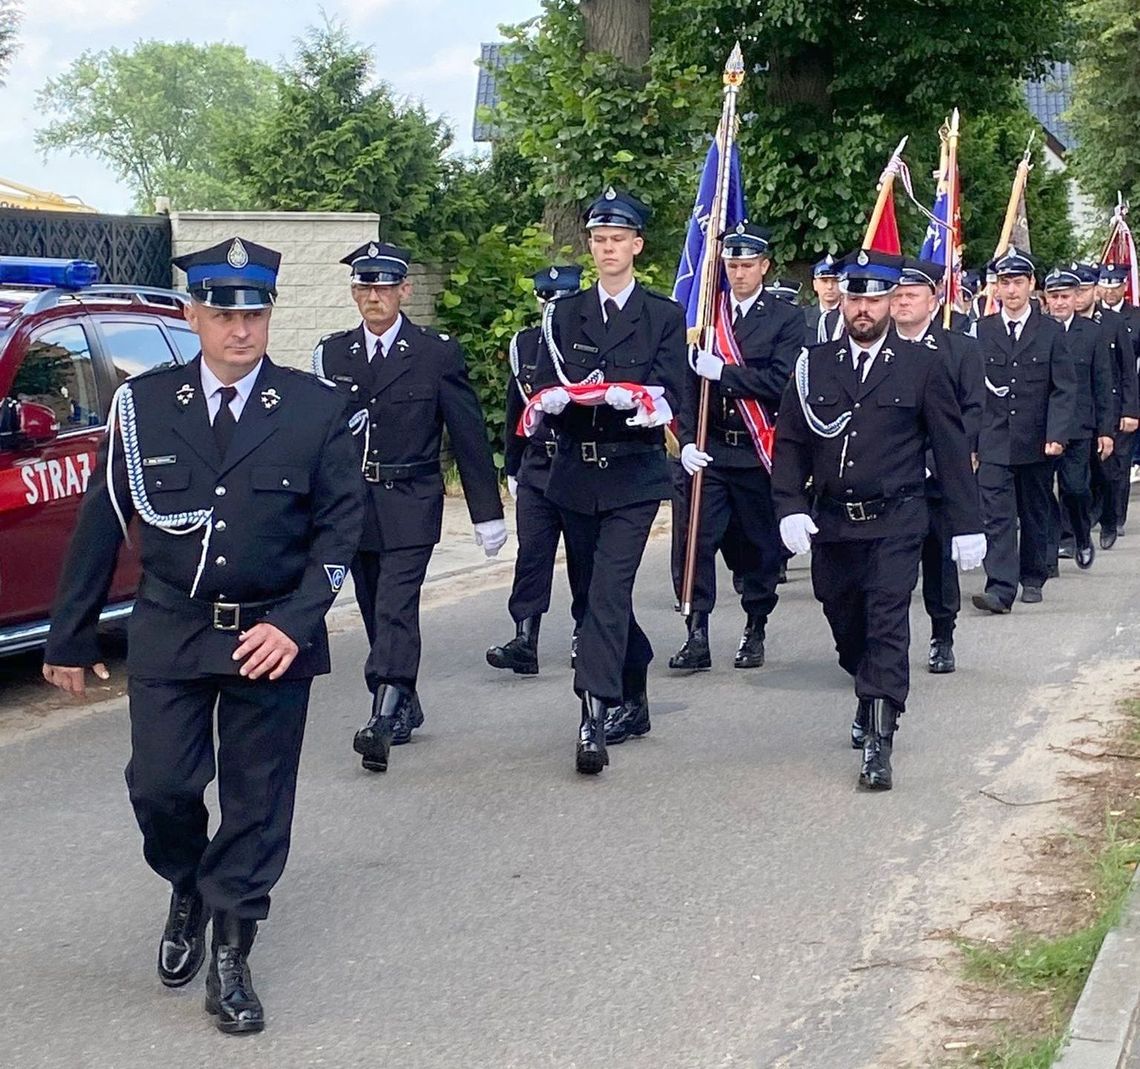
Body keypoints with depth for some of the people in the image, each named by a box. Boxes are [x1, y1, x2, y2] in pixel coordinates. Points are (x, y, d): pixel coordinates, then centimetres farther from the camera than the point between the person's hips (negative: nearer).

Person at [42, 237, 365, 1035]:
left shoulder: (314, 408, -4)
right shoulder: (143, 404, -1)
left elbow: (341, 523, -3)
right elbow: (102, 524, 4)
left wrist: (295, 624, -14)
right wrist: (71, 638, 6)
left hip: (273, 635, -1)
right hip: (169, 634, 1)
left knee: (257, 802, 5)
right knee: (159, 785, -1)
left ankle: (230, 957, 20)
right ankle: (190, 892, 32)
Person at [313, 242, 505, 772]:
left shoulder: (437, 352, -1)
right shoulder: (331, 353, 8)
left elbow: (469, 434, 2)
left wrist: (487, 512, 3)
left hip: (410, 504, -4)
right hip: (352, 503, 4)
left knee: (396, 608, -15)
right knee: (377, 613, 11)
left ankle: (382, 720, -23)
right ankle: (404, 709, 25)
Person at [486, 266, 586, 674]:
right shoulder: (523, 345, 9)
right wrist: (512, 468, 16)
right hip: (536, 467, 2)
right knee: (531, 552, -6)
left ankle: (585, 634, 19)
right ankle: (525, 641, -9)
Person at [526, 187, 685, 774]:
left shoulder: (664, 316, 3)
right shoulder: (564, 313, 12)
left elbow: (669, 397, -6)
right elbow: (547, 393, 5)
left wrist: (626, 397, -26)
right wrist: (557, 400, -19)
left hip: (633, 475, -4)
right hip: (576, 475, 4)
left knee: (608, 592, -15)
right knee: (600, 593, 12)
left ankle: (596, 715, -20)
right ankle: (631, 701, 28)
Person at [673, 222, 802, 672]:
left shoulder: (786, 319, 1)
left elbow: (781, 383, -12)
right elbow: (689, 381, 5)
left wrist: (723, 372, -16)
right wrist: (686, 441, -6)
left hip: (759, 453, -2)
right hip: (709, 451, 2)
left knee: (763, 545, 7)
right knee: (699, 541, -5)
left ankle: (755, 631, 21)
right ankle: (697, 635, -1)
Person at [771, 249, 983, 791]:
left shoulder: (922, 365, 0)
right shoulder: (814, 365, 6)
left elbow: (951, 447, 2)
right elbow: (789, 443, 6)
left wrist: (966, 524, 0)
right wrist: (790, 508, -7)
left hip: (895, 525, -3)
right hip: (831, 524, 3)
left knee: (887, 624, -12)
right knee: (847, 626, 15)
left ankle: (878, 741, -12)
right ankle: (871, 700, 41)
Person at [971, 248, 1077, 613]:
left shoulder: (1052, 332, 2)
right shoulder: (981, 331, 3)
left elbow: (1064, 389, -1)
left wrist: (1057, 435, -12)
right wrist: (970, 440, -2)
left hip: (1037, 443, 1)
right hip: (993, 442, -1)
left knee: (1036, 514, 12)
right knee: (997, 515, -9)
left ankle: (1032, 579, 27)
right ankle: (1001, 588, -13)